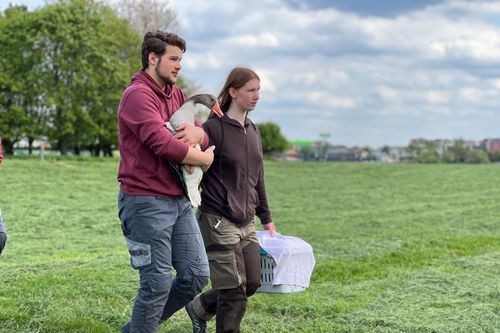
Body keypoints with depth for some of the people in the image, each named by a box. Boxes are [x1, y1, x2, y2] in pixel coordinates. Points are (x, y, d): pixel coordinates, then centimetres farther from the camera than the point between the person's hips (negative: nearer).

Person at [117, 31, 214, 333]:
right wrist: (203, 158, -10)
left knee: (197, 275, 10)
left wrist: (199, 133, -11)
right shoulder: (138, 95, -12)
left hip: (179, 200, 9)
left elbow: (208, 138, 14)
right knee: (158, 283, -4)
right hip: (146, 202, -9)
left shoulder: (176, 94, 15)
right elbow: (163, 143, -24)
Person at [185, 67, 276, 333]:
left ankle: (199, 308, 31)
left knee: (252, 283, 9)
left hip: (246, 222, 8)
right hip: (219, 221, -8)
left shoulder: (252, 131, 12)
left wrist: (266, 218, 23)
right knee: (234, 292, -6)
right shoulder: (214, 128, -12)